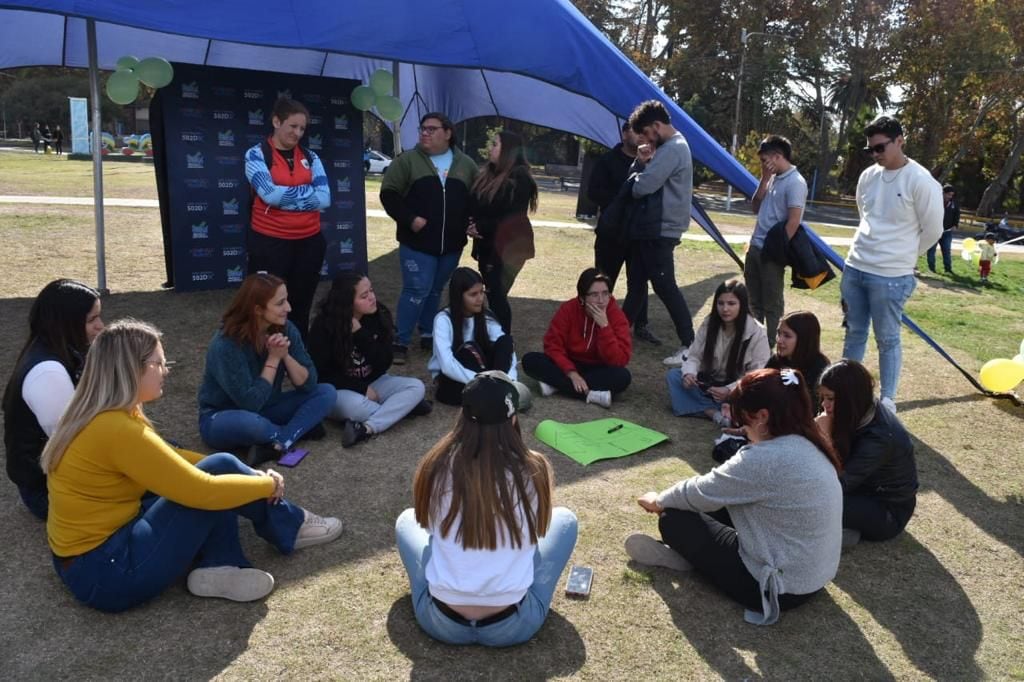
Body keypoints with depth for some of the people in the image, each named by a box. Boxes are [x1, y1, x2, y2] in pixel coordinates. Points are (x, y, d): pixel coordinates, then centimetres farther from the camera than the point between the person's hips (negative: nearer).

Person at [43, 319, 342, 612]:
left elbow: (169, 458, 15)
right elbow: (203, 490, -24)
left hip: (100, 544, 9)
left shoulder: (102, 416, 4)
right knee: (220, 470, -12)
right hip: (106, 573, -9)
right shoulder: (117, 429, -25)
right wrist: (268, 484, -6)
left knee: (219, 469, 3)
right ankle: (289, 527, 10)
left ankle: (218, 567, 1)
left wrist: (248, 474, 7)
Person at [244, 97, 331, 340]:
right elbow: (269, 194, -19)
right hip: (269, 242, -4)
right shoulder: (256, 154, -3)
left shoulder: (310, 157, 8)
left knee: (301, 308, 12)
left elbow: (325, 199, -5)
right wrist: (308, 191, -9)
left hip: (309, 242, 4)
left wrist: (284, 198, -13)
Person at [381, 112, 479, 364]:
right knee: (416, 291, -9)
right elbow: (389, 193, -5)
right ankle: (401, 341, 1)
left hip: (452, 244, 4)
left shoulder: (465, 164, 8)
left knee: (435, 291, 15)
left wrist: (470, 223, 1)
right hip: (417, 242, -4)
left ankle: (428, 335, 30)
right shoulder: (407, 160, -2)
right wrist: (409, 219, -15)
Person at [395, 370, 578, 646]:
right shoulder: (533, 470, -12)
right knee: (565, 519, 18)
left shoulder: (436, 465, -10)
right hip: (513, 626, -1)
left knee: (407, 519, 24)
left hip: (441, 623, 2)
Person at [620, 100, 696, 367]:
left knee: (665, 287, -7)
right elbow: (634, 180, 16)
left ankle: (689, 345, 0)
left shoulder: (671, 149, -18)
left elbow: (641, 187, -25)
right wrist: (641, 162, -5)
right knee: (636, 283, 15)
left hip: (660, 231, -10)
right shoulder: (670, 146, 16)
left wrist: (641, 167, -2)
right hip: (649, 229, 10)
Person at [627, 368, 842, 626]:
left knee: (673, 519, -3)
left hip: (781, 587, -9)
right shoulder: (808, 446, 0)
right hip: (813, 576, 9)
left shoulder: (766, 459, -29)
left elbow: (701, 492, -13)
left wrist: (658, 501, 6)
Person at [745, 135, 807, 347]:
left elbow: (793, 221, -17)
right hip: (755, 247, 8)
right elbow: (755, 208, 11)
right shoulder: (773, 179, 12)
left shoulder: (795, 182, -13)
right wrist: (764, 179, 1)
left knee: (771, 304, 2)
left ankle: (770, 347, 11)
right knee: (754, 300, 15)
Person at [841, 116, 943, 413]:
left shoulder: (920, 180, -13)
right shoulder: (868, 176, 6)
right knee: (854, 332, 15)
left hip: (891, 276, -6)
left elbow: (932, 230, -5)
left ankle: (887, 401, 12)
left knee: (887, 340, 2)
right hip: (854, 268, 6)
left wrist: (901, 256, 6)